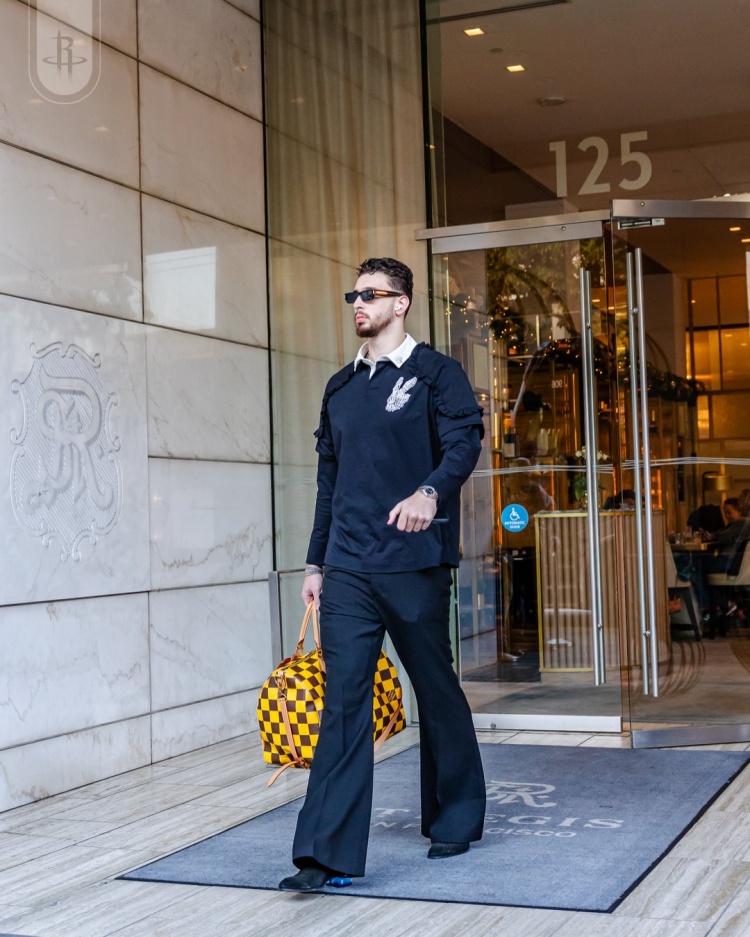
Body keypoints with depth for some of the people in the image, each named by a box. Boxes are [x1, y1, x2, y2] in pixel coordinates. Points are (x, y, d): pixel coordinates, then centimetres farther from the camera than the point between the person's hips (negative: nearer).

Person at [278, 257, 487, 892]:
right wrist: (316, 561, 20)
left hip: (415, 565, -4)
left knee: (437, 693, 8)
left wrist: (431, 490, -34)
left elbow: (464, 441, -14)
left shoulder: (437, 374, 1)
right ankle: (329, 853, -5)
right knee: (343, 702, -4)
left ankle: (455, 821, 29)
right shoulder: (340, 388, 17)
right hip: (347, 571, 4)